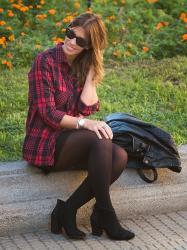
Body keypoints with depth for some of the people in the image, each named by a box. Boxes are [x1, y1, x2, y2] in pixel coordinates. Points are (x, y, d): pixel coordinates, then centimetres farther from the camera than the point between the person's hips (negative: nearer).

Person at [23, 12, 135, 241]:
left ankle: (67, 209, -15)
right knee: (101, 141, -32)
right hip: (45, 143, -6)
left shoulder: (84, 66, 11)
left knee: (119, 156, -22)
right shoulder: (45, 61, -8)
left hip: (72, 140, 6)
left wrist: (91, 70, -5)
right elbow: (47, 113, -14)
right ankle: (105, 215, -21)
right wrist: (84, 123, -24)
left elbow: (87, 108, -4)